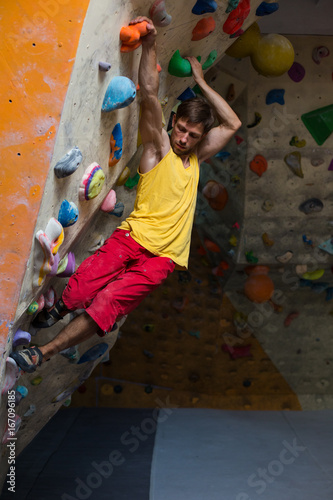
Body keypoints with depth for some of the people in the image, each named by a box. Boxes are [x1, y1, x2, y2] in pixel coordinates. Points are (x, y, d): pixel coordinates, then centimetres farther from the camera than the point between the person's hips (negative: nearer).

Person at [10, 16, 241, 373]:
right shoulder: (159, 148, 7)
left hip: (162, 257, 2)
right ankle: (58, 309, 14)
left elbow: (232, 123, 22)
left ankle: (44, 353, -8)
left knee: (108, 304, -18)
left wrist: (201, 81, 18)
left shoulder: (196, 158, 19)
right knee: (79, 292, -22)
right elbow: (149, 94, -4)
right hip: (131, 237, -2)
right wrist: (149, 44, -12)